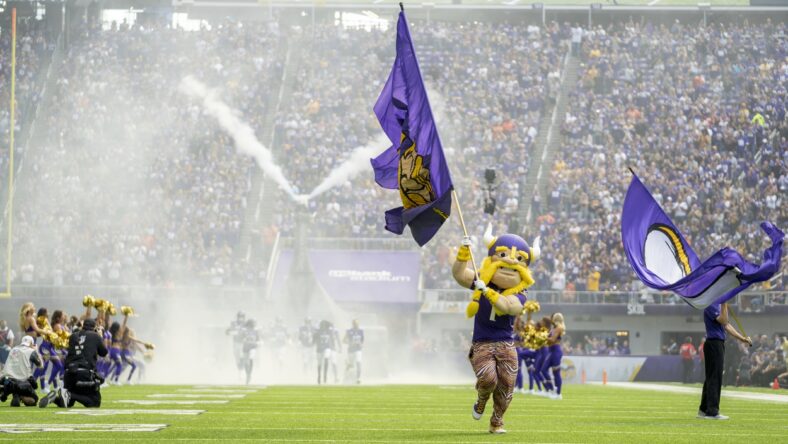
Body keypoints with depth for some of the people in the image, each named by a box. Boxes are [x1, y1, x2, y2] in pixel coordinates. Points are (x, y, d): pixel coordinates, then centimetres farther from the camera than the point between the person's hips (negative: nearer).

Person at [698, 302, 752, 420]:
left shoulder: (718, 305, 16)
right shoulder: (710, 305, -13)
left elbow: (727, 325, 19)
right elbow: (723, 321, -24)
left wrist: (742, 338, 16)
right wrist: (724, 305, -29)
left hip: (719, 344, 10)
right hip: (713, 343, -10)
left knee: (711, 378, 14)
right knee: (714, 378, -8)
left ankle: (704, 410, 19)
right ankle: (712, 411, -7)